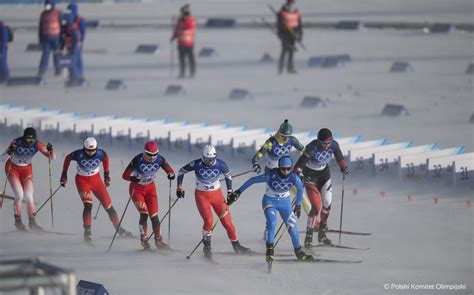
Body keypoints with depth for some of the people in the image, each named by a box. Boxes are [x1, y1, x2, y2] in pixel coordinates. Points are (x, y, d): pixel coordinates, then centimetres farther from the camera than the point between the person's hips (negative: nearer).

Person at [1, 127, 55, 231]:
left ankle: (32, 222, 2)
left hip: (27, 170, 2)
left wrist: (51, 150, -40)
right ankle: (18, 221, -3)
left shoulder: (37, 144, -22)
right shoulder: (16, 143, -29)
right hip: (13, 168, -2)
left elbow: (53, 157, -19)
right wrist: (9, 153, -51)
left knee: (29, 196, -8)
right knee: (19, 195, -17)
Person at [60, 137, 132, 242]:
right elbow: (67, 158, -3)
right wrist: (64, 174, 5)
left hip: (96, 179, 3)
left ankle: (119, 230, 18)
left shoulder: (100, 154, -19)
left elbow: (106, 158, 6)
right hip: (82, 181, -2)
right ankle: (87, 232, -15)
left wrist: (107, 174, 13)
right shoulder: (78, 155, -24)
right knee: (88, 205, -23)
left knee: (108, 206, 4)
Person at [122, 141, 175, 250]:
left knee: (154, 215, 0)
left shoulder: (159, 160, -18)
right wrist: (133, 178, -48)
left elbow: (169, 170, -9)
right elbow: (125, 175, -26)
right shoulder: (138, 160, -27)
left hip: (150, 188, 3)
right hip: (137, 189, -3)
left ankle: (158, 240, 16)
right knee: (144, 214, -16)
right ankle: (144, 240, -2)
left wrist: (171, 174, -34)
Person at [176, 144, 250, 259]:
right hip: (201, 196, -2)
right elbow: (182, 171, 0)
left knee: (226, 220, 1)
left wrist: (230, 192, 5)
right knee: (208, 220, -20)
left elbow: (228, 175, 8)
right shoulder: (196, 164, -17)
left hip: (217, 194, 2)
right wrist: (180, 187, -5)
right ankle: (207, 247, -1)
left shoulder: (220, 165, -13)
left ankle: (236, 245, 19)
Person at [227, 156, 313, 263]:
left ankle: (298, 252, 16)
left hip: (285, 202, 2)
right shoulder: (271, 175, -28)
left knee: (292, 226, -4)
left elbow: (300, 189, 2)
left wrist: (298, 205, 14)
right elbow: (252, 180, -18)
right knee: (272, 223, -26)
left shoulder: (294, 177, -19)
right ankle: (269, 251, -16)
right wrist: (238, 192, -14)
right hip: (269, 201, -2)